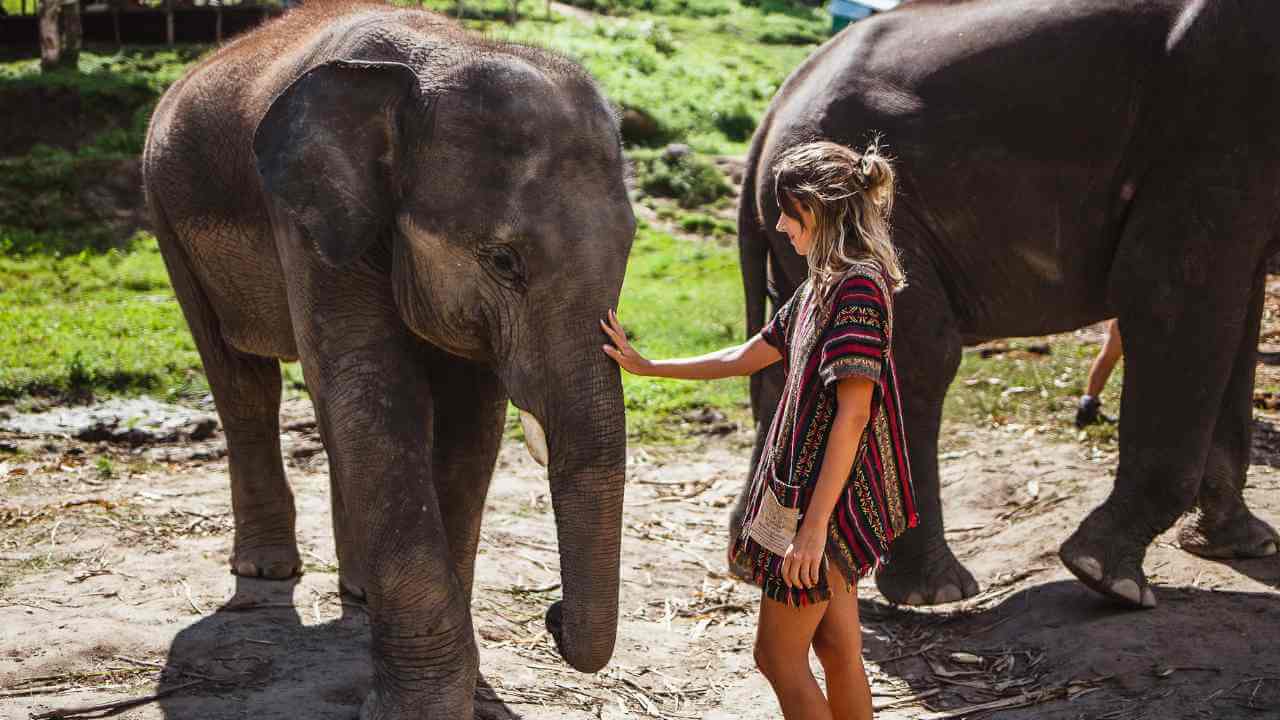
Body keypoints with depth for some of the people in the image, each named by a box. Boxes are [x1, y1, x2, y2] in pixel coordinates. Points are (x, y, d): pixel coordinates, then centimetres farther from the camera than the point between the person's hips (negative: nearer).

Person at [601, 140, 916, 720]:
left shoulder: (858, 286, -18)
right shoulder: (823, 284, 13)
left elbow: (853, 414, -23)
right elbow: (745, 358, 21)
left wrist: (813, 527, -24)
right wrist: (645, 366, 21)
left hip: (827, 498, -9)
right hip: (812, 492, 9)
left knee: (778, 655, -1)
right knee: (837, 650, 14)